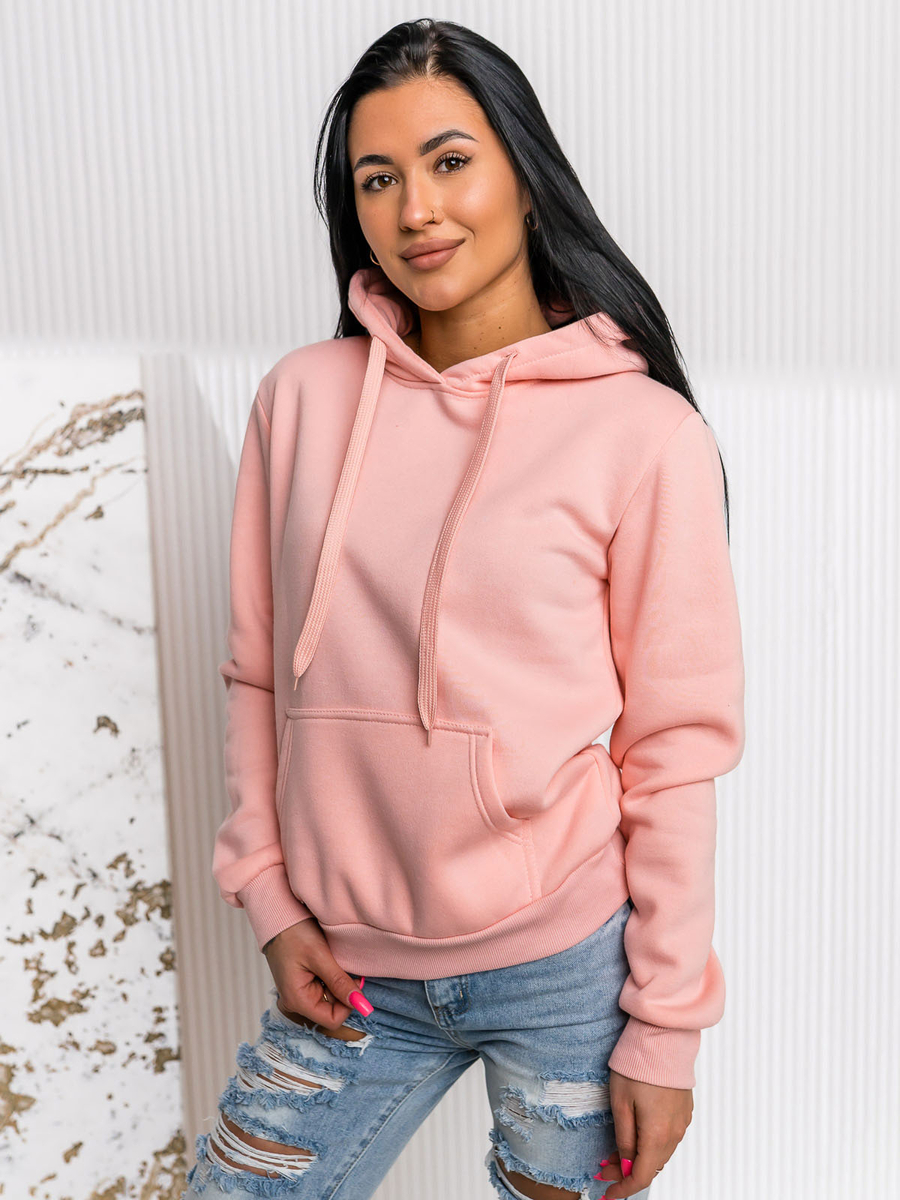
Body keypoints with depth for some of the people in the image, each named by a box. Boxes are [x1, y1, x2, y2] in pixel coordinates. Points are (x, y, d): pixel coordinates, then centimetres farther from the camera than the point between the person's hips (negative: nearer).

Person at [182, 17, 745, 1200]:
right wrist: (269, 894, 2)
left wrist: (666, 1029, -5)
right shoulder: (304, 400, 1)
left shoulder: (645, 434, -9)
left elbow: (675, 746, -7)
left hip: (567, 968, -2)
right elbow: (259, 674, 6)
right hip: (349, 969, 3)